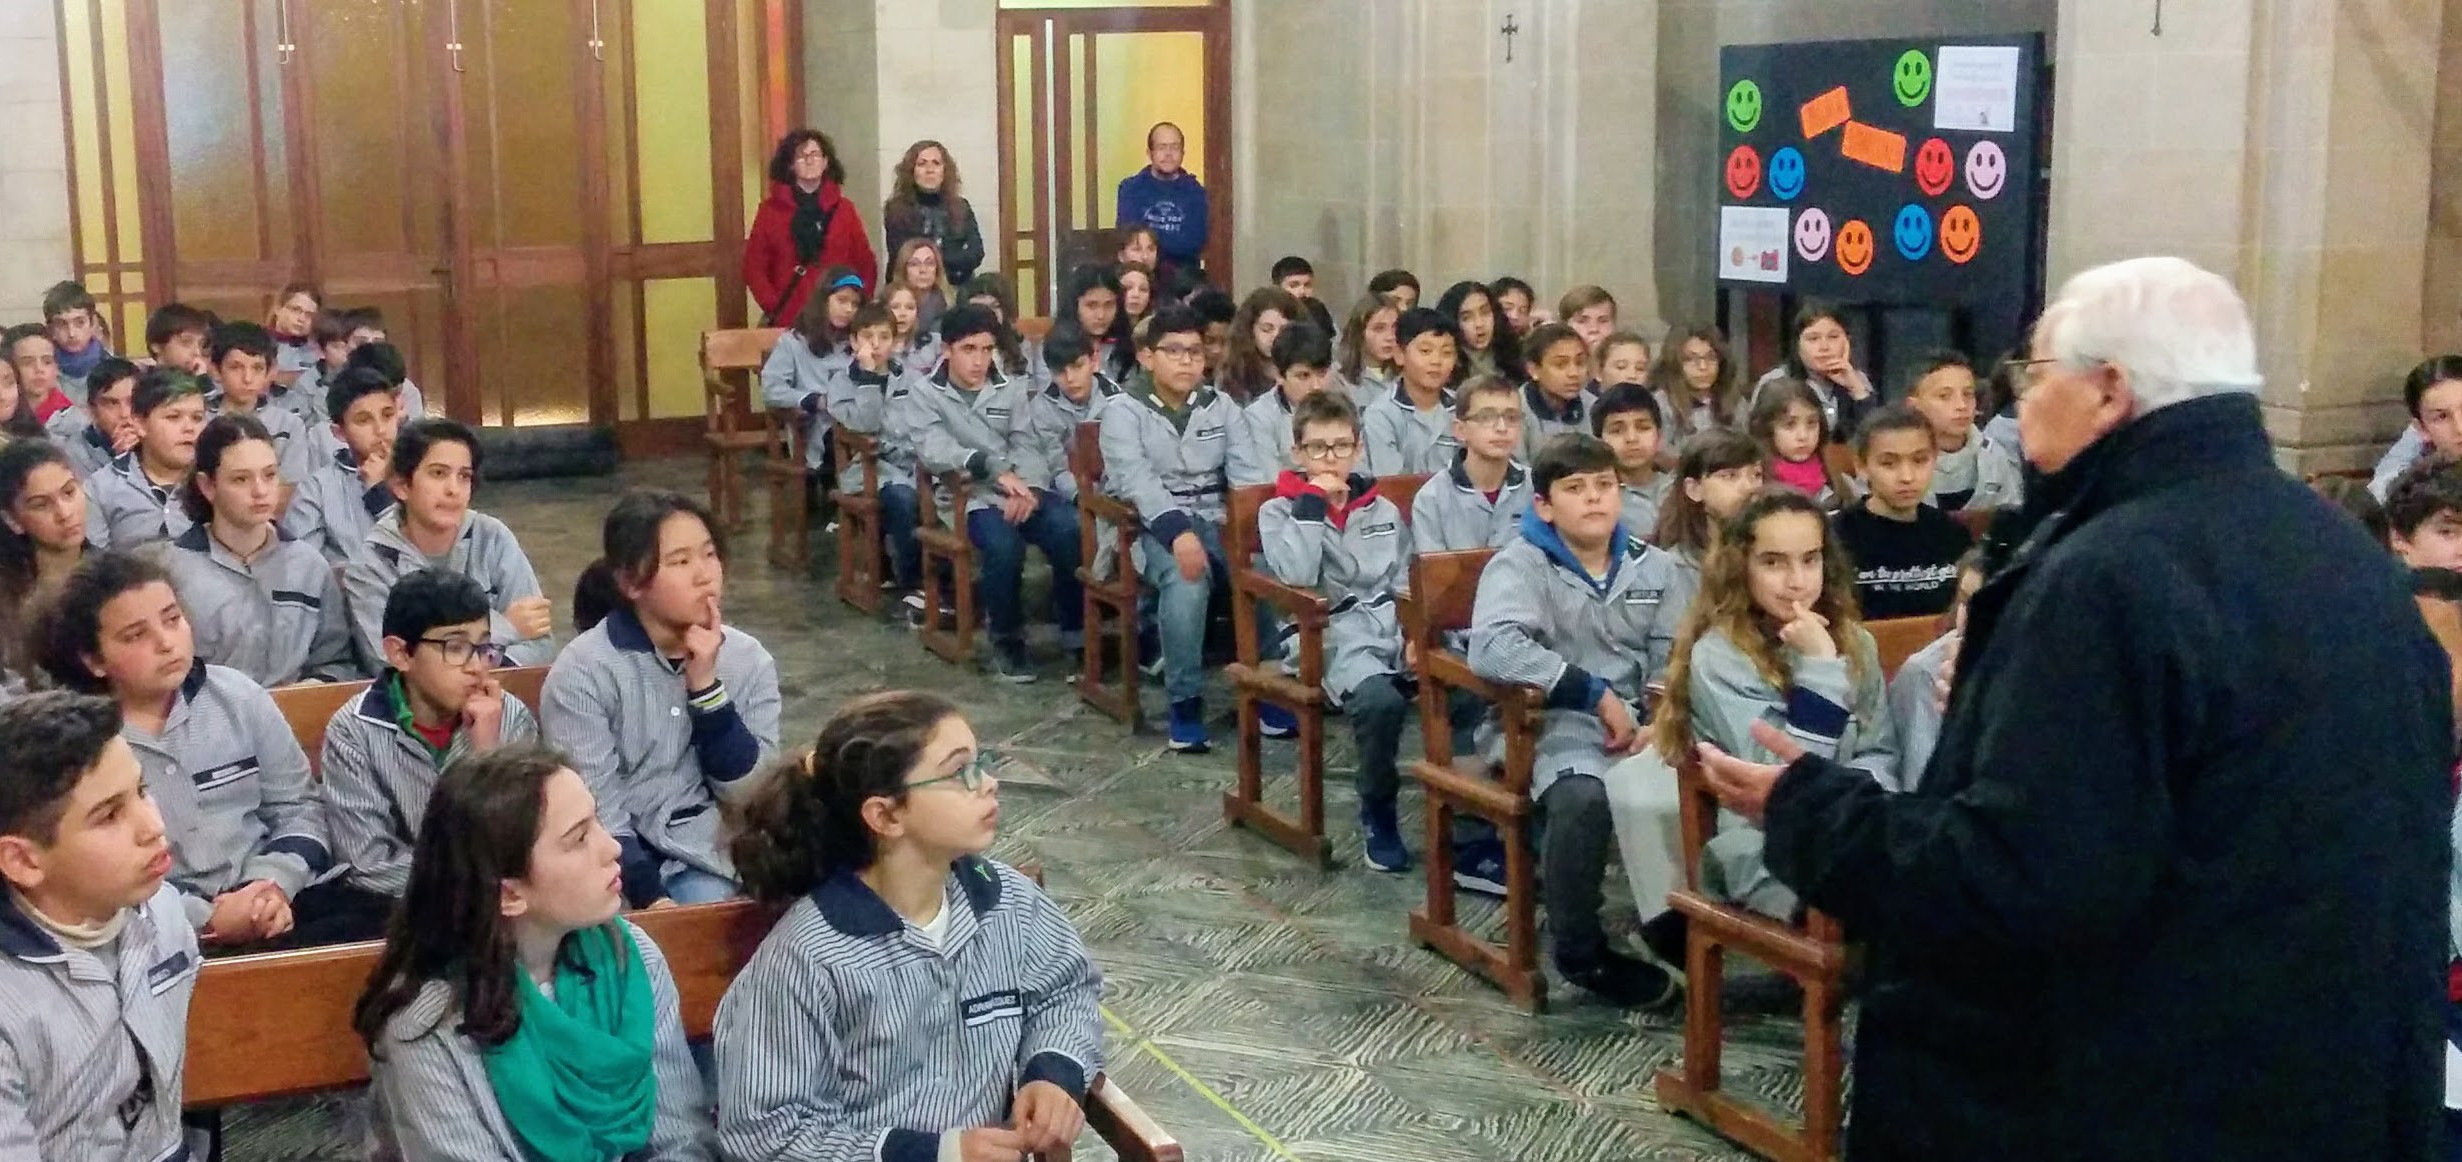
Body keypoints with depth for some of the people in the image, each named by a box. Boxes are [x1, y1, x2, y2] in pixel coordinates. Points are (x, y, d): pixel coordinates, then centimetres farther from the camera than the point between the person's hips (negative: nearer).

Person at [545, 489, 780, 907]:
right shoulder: (583, 672, -11)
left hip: (717, 856, 3)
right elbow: (596, 819, -13)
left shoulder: (748, 660, 1)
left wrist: (705, 686, -13)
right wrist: (656, 904, -22)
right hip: (625, 864, -3)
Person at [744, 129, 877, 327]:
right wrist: (773, 308, -9)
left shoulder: (843, 209, 10)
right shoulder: (770, 210, 6)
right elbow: (754, 267, 3)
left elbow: (866, 264, 8)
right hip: (787, 321, -1)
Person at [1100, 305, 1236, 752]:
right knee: (1187, 578, -36)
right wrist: (1177, 532, -33)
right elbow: (1136, 480, -17)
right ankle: (1185, 703, -25)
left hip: (1213, 521, 4)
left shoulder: (1220, 405, 13)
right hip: (1152, 526, -4)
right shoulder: (1123, 409, -2)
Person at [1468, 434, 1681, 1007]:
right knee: (1583, 799, -35)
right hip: (1553, 724, -5)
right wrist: (1596, 693, -22)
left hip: (1639, 724, 5)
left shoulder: (1652, 565, 14)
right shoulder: (1519, 565, -3)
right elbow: (1491, 648, -21)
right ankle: (1579, 950, -12)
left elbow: (1673, 658, 7)